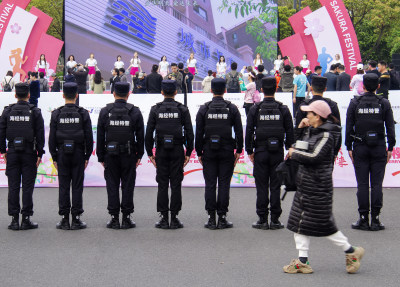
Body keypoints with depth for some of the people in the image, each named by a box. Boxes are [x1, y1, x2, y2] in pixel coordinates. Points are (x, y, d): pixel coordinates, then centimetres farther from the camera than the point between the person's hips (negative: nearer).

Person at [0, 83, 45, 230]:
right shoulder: (35, 112, -2)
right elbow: (40, 134, -3)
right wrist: (40, 154, 1)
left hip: (12, 152, 2)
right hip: (29, 153, -1)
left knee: (13, 186, 4)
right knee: (27, 186, 2)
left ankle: (14, 219, 4)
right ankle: (26, 219, 1)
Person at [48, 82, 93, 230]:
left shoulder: (56, 114, -1)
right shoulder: (83, 114, -3)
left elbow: (52, 138, -1)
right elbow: (89, 137, -2)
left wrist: (54, 157, 6)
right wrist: (87, 156, 5)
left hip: (62, 153, 1)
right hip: (78, 154, -1)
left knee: (63, 187, 4)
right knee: (77, 186, 3)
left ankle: (64, 219, 5)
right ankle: (76, 219, 3)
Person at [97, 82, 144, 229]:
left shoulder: (105, 111, 0)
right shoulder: (135, 112, -1)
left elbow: (100, 136, 2)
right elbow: (140, 135, 1)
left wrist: (101, 157, 7)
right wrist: (139, 155, 9)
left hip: (110, 154, 0)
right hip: (129, 155, 0)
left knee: (112, 186, 5)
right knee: (128, 185, 4)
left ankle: (114, 218, 4)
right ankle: (126, 218, 5)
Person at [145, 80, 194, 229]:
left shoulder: (155, 109, 1)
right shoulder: (183, 109, 0)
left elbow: (148, 133, -1)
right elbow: (189, 133, -2)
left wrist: (150, 153, 6)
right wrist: (188, 153, 5)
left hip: (161, 151, 0)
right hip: (177, 151, 0)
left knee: (162, 185, 4)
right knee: (176, 185, 2)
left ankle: (164, 219, 3)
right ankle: (174, 219, 2)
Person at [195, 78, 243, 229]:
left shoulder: (204, 109, -1)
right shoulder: (232, 108, -1)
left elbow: (199, 133, 0)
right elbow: (239, 132, 0)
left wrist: (199, 153, 7)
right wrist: (238, 150, 9)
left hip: (209, 152, 0)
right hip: (227, 152, 0)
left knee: (210, 185, 3)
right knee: (224, 184, 2)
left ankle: (211, 218, 3)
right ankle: (222, 218, 3)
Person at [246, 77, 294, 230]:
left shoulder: (255, 109, -2)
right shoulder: (283, 109, 1)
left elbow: (249, 131, -2)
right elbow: (289, 131, 2)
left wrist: (249, 151, 5)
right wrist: (290, 150, 11)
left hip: (260, 152, -1)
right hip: (277, 152, 1)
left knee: (262, 186, 3)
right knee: (275, 186, 4)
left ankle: (263, 220, 3)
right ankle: (275, 220, 6)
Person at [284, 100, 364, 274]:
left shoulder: (326, 135, -16)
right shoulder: (311, 131, 11)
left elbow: (314, 157, -24)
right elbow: (300, 147, 23)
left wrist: (294, 153, -11)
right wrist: (300, 129, 9)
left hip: (318, 185, -10)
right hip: (305, 184, 10)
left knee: (323, 224, -3)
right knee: (300, 221, 8)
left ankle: (350, 251, 13)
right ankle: (302, 261, 13)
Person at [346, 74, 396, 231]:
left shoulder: (354, 103, -1)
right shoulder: (384, 103, 0)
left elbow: (349, 127, -1)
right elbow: (390, 127, 0)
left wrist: (349, 147, 5)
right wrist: (390, 148, 6)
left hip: (360, 148, 0)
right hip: (379, 148, 0)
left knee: (362, 184, 2)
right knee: (377, 184, 3)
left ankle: (363, 219, 3)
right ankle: (375, 219, 3)